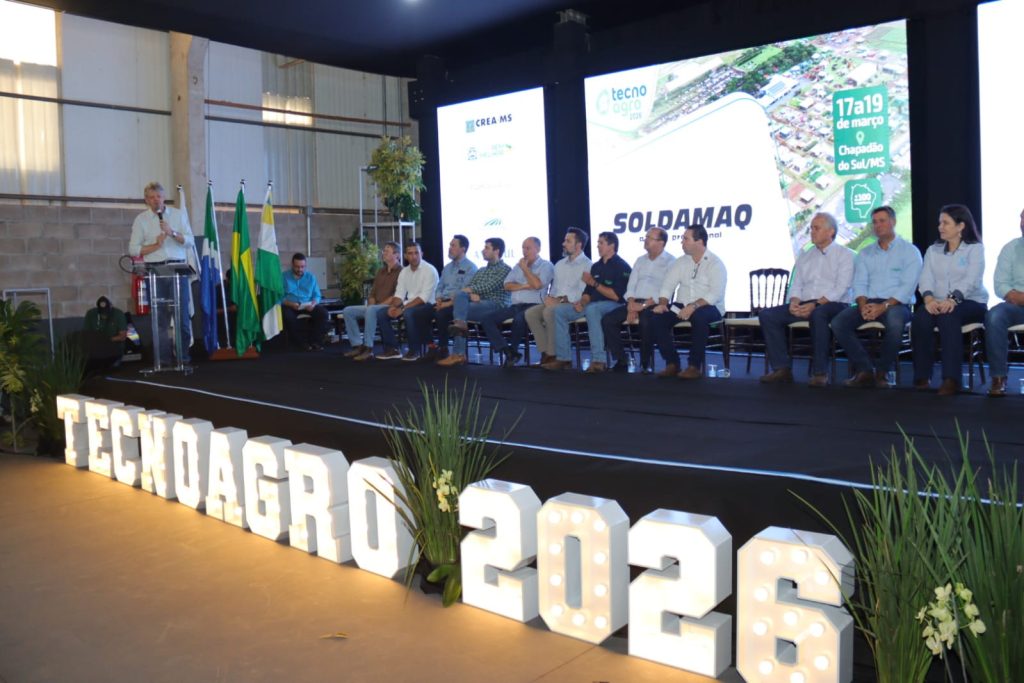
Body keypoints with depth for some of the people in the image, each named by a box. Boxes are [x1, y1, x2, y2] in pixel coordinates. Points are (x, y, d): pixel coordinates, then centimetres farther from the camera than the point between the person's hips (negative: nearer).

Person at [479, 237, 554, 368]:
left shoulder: (546, 265, 6)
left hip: (533, 305, -6)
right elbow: (507, 285, 11)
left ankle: (513, 351, -15)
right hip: (515, 306, 6)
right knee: (486, 319, -15)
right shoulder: (518, 266, 24)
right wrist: (525, 286, -4)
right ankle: (508, 352, -24)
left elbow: (537, 284, -12)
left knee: (519, 319, -39)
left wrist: (525, 268, 0)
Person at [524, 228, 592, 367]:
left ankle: (553, 354, -24)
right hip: (556, 303, 7)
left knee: (549, 312, -34)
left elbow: (581, 293, -15)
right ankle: (545, 353, -16)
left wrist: (559, 300, -18)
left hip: (573, 304, -7)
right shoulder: (560, 264, 21)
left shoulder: (587, 265, -5)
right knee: (530, 313, -17)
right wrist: (550, 298, -1)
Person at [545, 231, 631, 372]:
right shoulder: (596, 266, 17)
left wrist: (594, 283, -13)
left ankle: (599, 360, -40)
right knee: (560, 311, -8)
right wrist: (582, 302, -5)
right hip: (594, 304, 8)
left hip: (614, 305, -8)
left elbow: (616, 296, -15)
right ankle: (564, 358, -11)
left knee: (591, 309, -41)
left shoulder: (621, 266, -5)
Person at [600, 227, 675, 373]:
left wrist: (643, 305, -18)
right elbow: (631, 286, 13)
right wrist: (631, 307, -6)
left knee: (645, 322, -37)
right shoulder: (640, 260, 20)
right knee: (607, 320, -14)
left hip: (655, 305, -6)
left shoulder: (670, 262, -1)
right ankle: (621, 361, -8)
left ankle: (646, 364, -18)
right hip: (636, 304, 6)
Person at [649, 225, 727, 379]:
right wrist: (663, 303, -15)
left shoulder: (715, 264, -6)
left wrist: (694, 306, -32)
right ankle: (672, 363, -12)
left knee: (698, 317, -39)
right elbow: (667, 285, 6)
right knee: (656, 316, -20)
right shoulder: (680, 262, 11)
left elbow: (716, 294, -18)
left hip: (708, 307, -5)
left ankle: (695, 366, -26)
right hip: (682, 307, 5)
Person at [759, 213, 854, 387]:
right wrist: (794, 302, -8)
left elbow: (840, 289, -9)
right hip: (804, 305, 6)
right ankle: (782, 368, -15)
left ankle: (820, 372, -31)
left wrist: (815, 305, -20)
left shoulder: (844, 255, 4)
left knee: (818, 314, -41)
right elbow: (796, 285, 15)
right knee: (767, 315, -15)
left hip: (834, 305, -6)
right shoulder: (805, 256, 21)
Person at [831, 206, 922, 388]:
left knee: (894, 321, -39)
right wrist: (863, 305, -13)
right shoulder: (865, 253, 20)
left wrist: (883, 306, -21)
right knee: (838, 322, -23)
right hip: (868, 303, 4)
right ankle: (865, 370, -18)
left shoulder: (909, 251, 5)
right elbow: (859, 284, 9)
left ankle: (882, 371, -19)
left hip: (896, 304, -4)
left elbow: (908, 286, -7)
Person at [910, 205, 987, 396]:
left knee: (948, 316, -37)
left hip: (970, 302, -3)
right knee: (920, 318, -30)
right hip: (938, 303, 3)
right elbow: (925, 279, 3)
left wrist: (953, 299, -31)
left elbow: (971, 280, -12)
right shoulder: (933, 250, 18)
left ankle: (951, 378, -40)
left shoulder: (975, 249, 5)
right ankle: (922, 376, -24)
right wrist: (929, 298, -20)